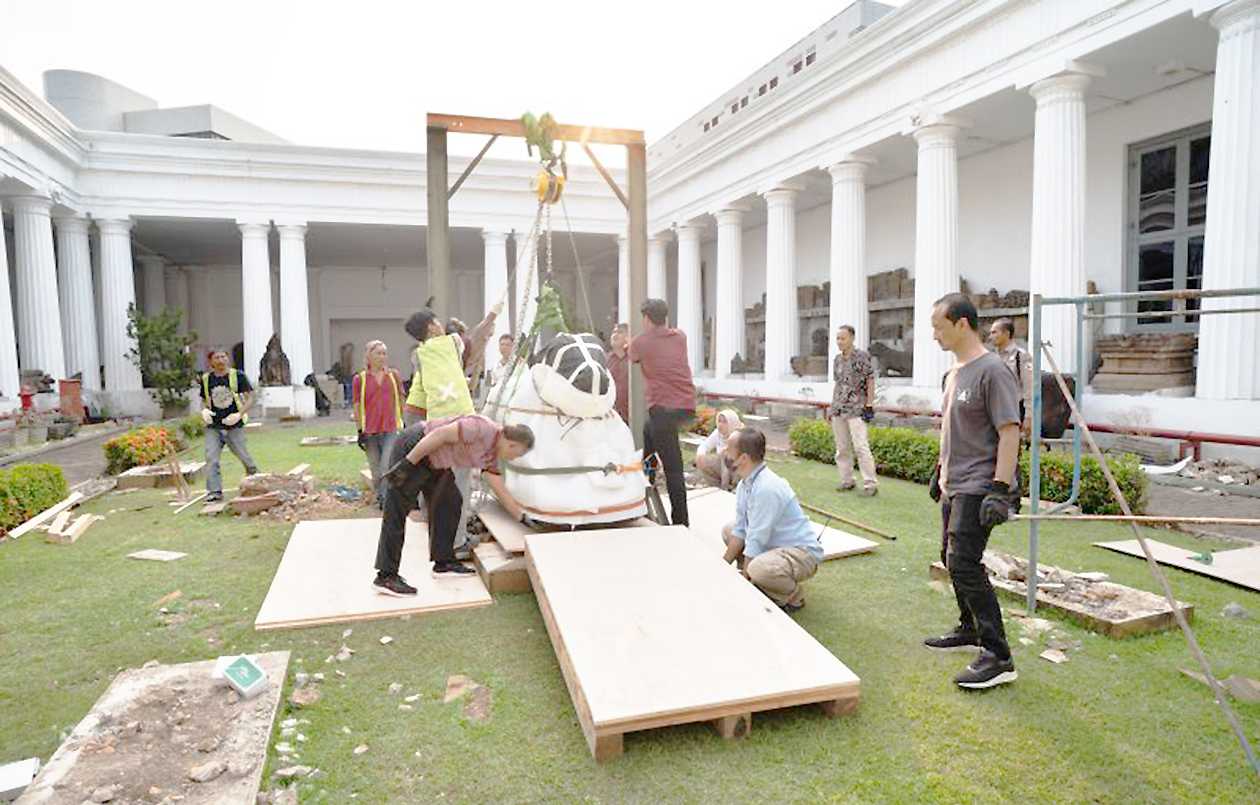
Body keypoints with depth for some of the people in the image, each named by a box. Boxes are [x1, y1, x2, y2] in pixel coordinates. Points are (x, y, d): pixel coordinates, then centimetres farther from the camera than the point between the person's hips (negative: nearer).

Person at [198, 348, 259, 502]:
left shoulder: (238, 376, -4)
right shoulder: (206, 379, 6)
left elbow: (250, 398, -4)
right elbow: (204, 400, 19)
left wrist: (239, 414, -19)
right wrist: (204, 410, -4)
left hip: (234, 426, -2)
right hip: (213, 427, 3)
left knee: (244, 457, 4)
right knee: (211, 458, -10)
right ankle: (215, 491, -5)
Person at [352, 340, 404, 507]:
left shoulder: (394, 376, 6)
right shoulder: (359, 379, 1)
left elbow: (400, 401, 12)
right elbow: (357, 406, 3)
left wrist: (402, 424, 11)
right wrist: (360, 430, -1)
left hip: (391, 430, 0)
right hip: (370, 432, 0)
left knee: (388, 467, -10)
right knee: (375, 469, 9)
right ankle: (380, 498, 24)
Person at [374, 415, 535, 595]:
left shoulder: (491, 455, 8)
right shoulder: (483, 428, -21)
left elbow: (501, 491, 16)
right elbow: (440, 434, -26)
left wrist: (522, 517, 19)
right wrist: (408, 463, -26)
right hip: (412, 447, -10)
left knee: (450, 501, 11)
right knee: (397, 513, -6)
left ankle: (443, 563, 17)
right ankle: (386, 577, -2)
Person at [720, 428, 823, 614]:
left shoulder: (767, 489, -29)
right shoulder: (744, 485, 0)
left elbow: (756, 542, -25)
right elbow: (740, 530, 6)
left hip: (803, 553, -10)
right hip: (775, 545, 10)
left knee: (759, 569, -37)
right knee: (728, 530, 13)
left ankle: (793, 598, -3)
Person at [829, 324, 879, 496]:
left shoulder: (862, 356, -6)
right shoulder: (837, 359, 13)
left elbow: (870, 381, -7)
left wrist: (869, 406, -11)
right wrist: (832, 406, 16)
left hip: (856, 409, -7)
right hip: (838, 409, 7)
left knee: (860, 447, -12)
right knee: (842, 448, 9)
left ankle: (870, 484, -6)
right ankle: (847, 481, 18)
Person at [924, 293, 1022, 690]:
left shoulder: (992, 371, -16)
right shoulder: (954, 371, 14)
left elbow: (1010, 432, -19)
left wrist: (1000, 489, -22)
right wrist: (940, 470, 25)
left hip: (978, 489, -10)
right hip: (954, 486, 10)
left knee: (964, 565, -13)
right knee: (952, 560, 17)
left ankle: (998, 657, -4)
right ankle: (970, 630, 34)